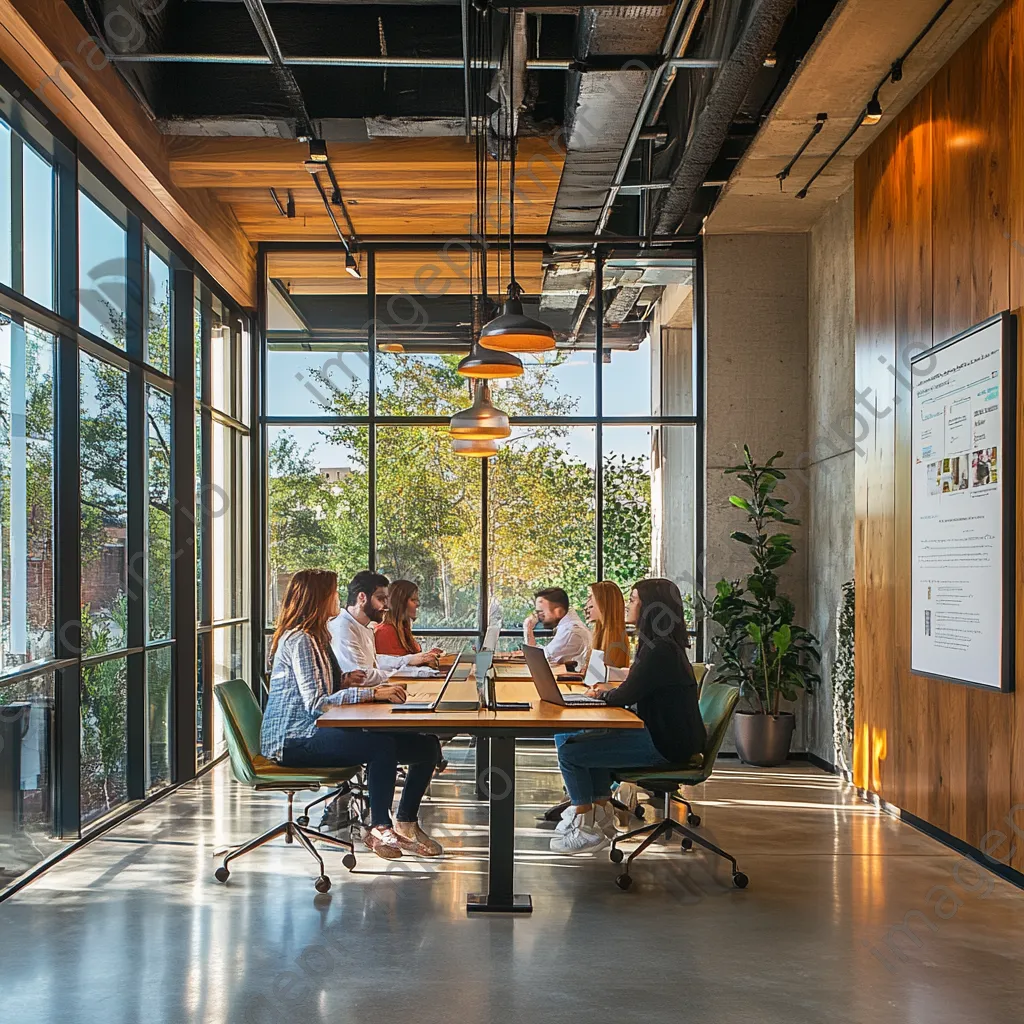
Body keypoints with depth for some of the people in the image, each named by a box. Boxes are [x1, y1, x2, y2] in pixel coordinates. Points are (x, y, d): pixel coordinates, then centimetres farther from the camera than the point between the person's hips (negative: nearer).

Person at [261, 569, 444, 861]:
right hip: (293, 739, -10)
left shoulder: (316, 637, 16)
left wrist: (343, 680, 1)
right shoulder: (299, 640, -16)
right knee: (381, 744, -33)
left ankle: (406, 823, 8)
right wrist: (372, 692, -26)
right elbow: (315, 703, -24)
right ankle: (380, 828, -15)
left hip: (312, 731, 10)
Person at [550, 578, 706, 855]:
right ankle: (601, 815, 18)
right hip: (659, 734, 11)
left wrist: (602, 693, 2)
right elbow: (636, 691, 20)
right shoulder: (661, 644, 14)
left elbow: (624, 697, -18)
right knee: (569, 737, 17)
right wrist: (608, 690, 4)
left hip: (663, 745, -11)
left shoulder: (660, 650, -20)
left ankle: (586, 830, 2)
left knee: (569, 750, -11)